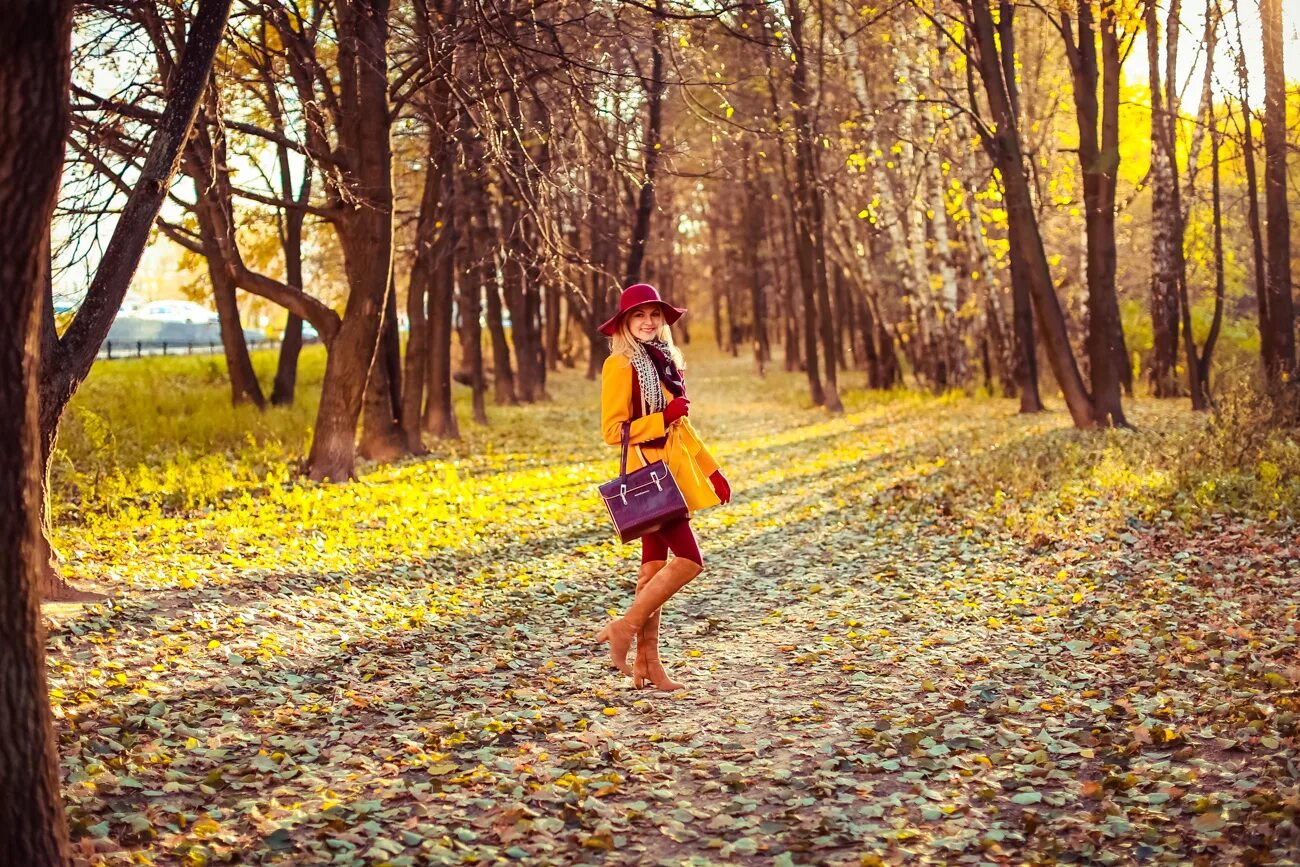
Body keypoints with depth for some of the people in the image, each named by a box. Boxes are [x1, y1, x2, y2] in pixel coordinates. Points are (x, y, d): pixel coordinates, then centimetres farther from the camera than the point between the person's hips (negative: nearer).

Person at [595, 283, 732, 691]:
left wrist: (711, 470, 17)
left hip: (672, 471, 8)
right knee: (689, 559, -14)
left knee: (655, 565, 8)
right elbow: (613, 430, -13)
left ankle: (647, 660, 12)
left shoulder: (664, 360, 15)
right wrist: (665, 417, -21)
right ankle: (624, 628, -3)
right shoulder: (620, 365, -10)